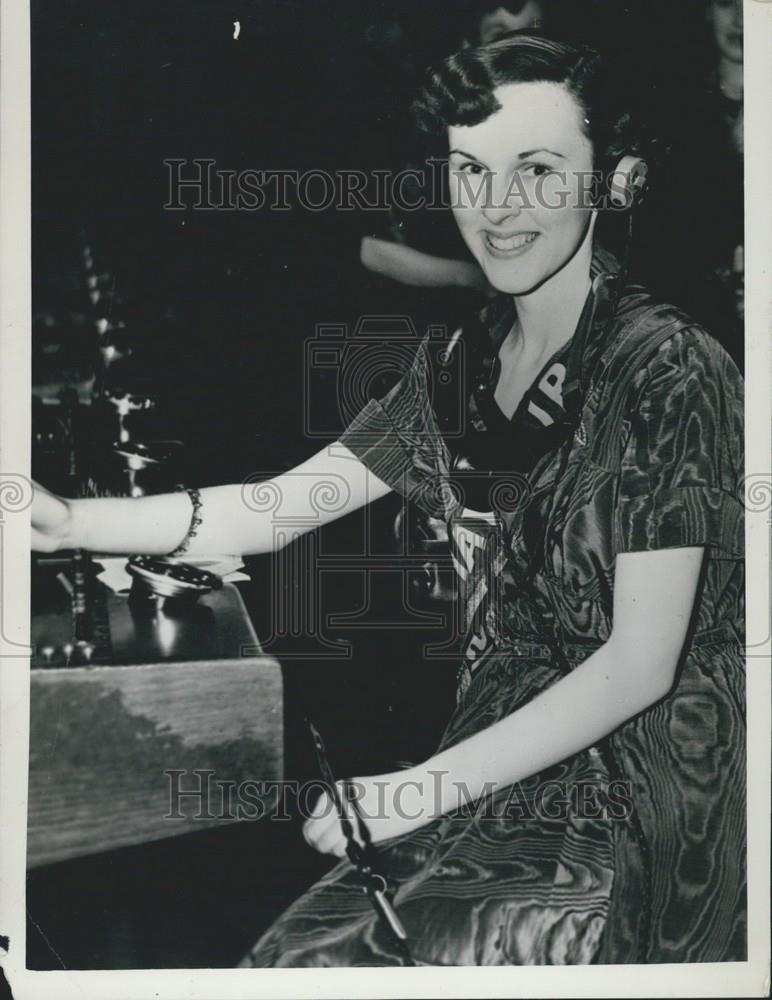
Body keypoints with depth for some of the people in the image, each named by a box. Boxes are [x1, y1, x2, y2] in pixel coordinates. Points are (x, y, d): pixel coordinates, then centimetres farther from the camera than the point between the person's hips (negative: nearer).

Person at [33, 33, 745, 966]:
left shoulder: (669, 373, -16)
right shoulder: (465, 359, 5)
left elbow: (641, 660, -18)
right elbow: (288, 503, 1)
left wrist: (428, 785, -21)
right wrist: (70, 521, -9)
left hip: (635, 809, -5)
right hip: (511, 773, 6)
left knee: (345, 964, -16)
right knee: (290, 954, -8)